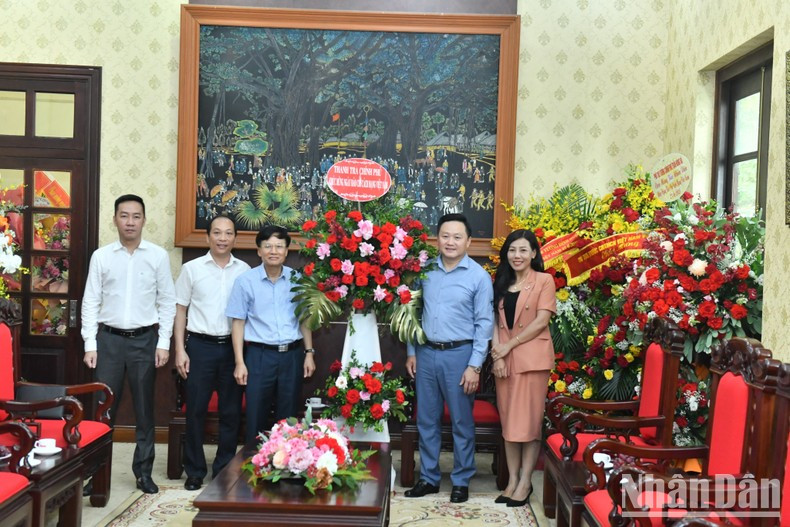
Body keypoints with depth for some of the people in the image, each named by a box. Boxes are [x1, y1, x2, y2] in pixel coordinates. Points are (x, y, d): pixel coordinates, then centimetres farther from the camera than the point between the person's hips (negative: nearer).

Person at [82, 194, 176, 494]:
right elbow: (91, 302, 3)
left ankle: (143, 472, 20)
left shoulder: (158, 256, 0)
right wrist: (90, 344, -3)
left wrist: (164, 343, -3)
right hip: (109, 338, 0)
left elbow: (167, 302, 2)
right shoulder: (101, 256, 2)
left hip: (145, 340, 0)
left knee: (144, 410, 9)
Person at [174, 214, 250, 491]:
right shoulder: (192, 268, 2)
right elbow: (180, 310, 4)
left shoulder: (244, 271, 5)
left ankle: (224, 470, 20)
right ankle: (195, 471, 17)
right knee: (196, 410, 4)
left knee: (231, 411, 7)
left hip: (232, 347, 1)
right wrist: (180, 350, -3)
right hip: (201, 346, -1)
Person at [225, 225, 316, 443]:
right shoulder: (245, 281, -3)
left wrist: (309, 353, 5)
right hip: (259, 355, -2)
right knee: (256, 418, 5)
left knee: (288, 419, 11)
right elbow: (238, 323, -2)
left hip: (293, 355, 2)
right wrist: (239, 362, -7)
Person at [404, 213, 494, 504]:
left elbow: (484, 323, -7)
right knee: (426, 420, 11)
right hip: (426, 353, 4)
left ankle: (461, 481, 21)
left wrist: (474, 366, -11)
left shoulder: (478, 276, -5)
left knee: (461, 422, 7)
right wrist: (411, 352, 8)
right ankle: (429, 478, 25)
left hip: (459, 354, -3)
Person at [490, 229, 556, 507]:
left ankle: (525, 482, 8)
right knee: (508, 420, 7)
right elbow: (495, 321, 6)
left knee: (528, 420, -1)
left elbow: (541, 321, -10)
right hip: (505, 357, 5)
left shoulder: (544, 280, -2)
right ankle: (512, 479, 15)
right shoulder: (501, 282, 12)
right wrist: (497, 355, -7)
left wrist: (509, 346, -10)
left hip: (532, 356, -5)